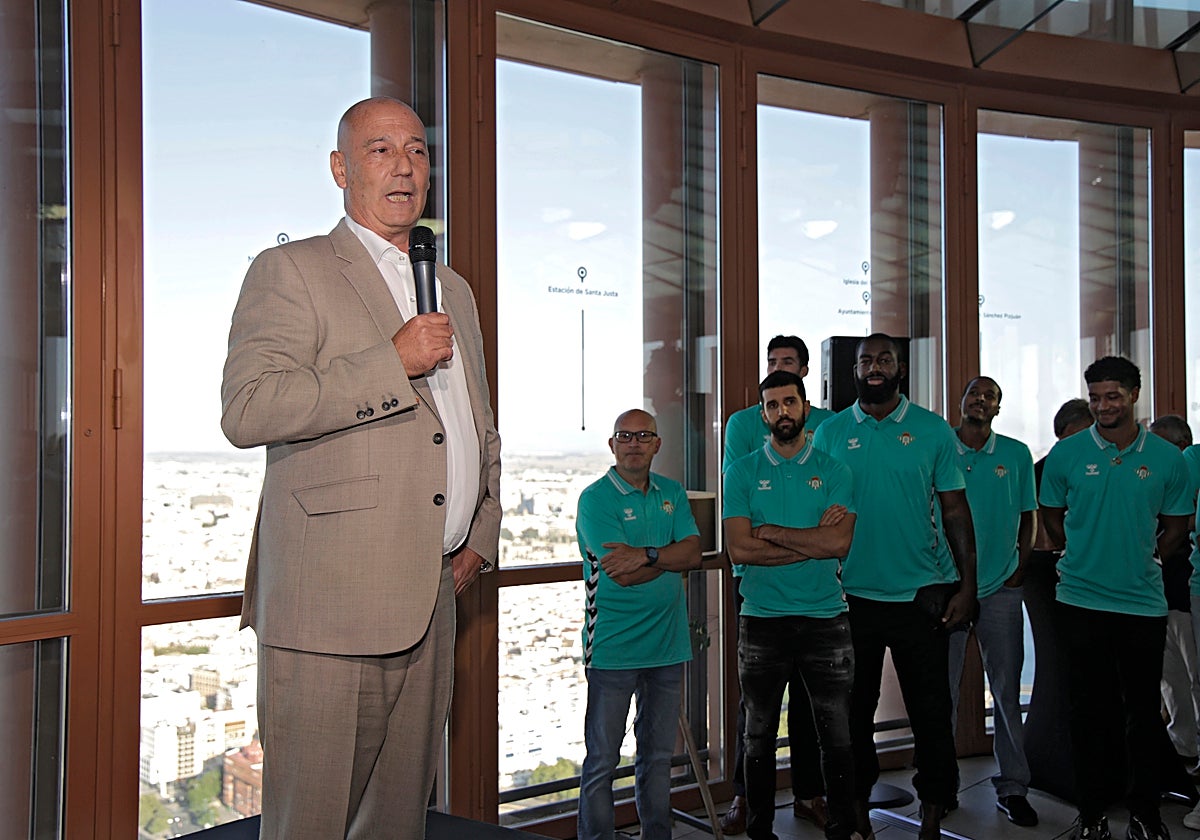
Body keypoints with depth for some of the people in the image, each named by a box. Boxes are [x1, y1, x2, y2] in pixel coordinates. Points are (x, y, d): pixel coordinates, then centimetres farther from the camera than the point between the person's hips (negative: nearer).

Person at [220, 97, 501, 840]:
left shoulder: (454, 290, 21)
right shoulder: (289, 271, 0)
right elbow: (246, 410, -16)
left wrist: (481, 538, 16)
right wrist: (392, 361, -16)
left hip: (432, 603, 7)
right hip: (329, 603, -6)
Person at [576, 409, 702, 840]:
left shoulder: (673, 493, 10)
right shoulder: (595, 499, -8)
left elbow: (694, 552, -3)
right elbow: (622, 575, -17)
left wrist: (645, 554, -17)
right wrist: (669, 557, -6)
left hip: (668, 643, 5)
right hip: (613, 647, -5)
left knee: (658, 755, 17)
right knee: (602, 760, 2)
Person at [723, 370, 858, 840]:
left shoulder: (833, 471, 4)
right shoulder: (743, 472, 2)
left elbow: (839, 543, -10)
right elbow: (739, 549, -10)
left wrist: (769, 531, -10)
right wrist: (813, 541, -10)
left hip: (825, 619, 0)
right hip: (762, 620, 0)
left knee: (837, 736, 5)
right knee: (760, 735, 11)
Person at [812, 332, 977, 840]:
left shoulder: (934, 430, 1)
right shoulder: (829, 433, 2)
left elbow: (955, 510, 2)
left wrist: (967, 584, -4)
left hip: (921, 595, 0)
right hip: (851, 595, 1)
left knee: (931, 712, 6)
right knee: (854, 710, 12)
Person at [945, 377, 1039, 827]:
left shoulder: (1016, 454, 7)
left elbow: (1027, 518, 11)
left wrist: (1019, 569, 1)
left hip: (1000, 588, 1)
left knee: (1007, 689, 5)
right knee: (942, 689, 6)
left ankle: (1012, 786, 15)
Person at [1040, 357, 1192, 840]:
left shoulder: (1166, 457, 1)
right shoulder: (1066, 454, -2)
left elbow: (1177, 524, 11)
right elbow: (1051, 515, 10)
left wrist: (1142, 562, 5)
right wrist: (1084, 557, 6)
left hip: (1143, 601, 1)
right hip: (1081, 600, 0)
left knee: (1143, 710, 8)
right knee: (1086, 709, 7)